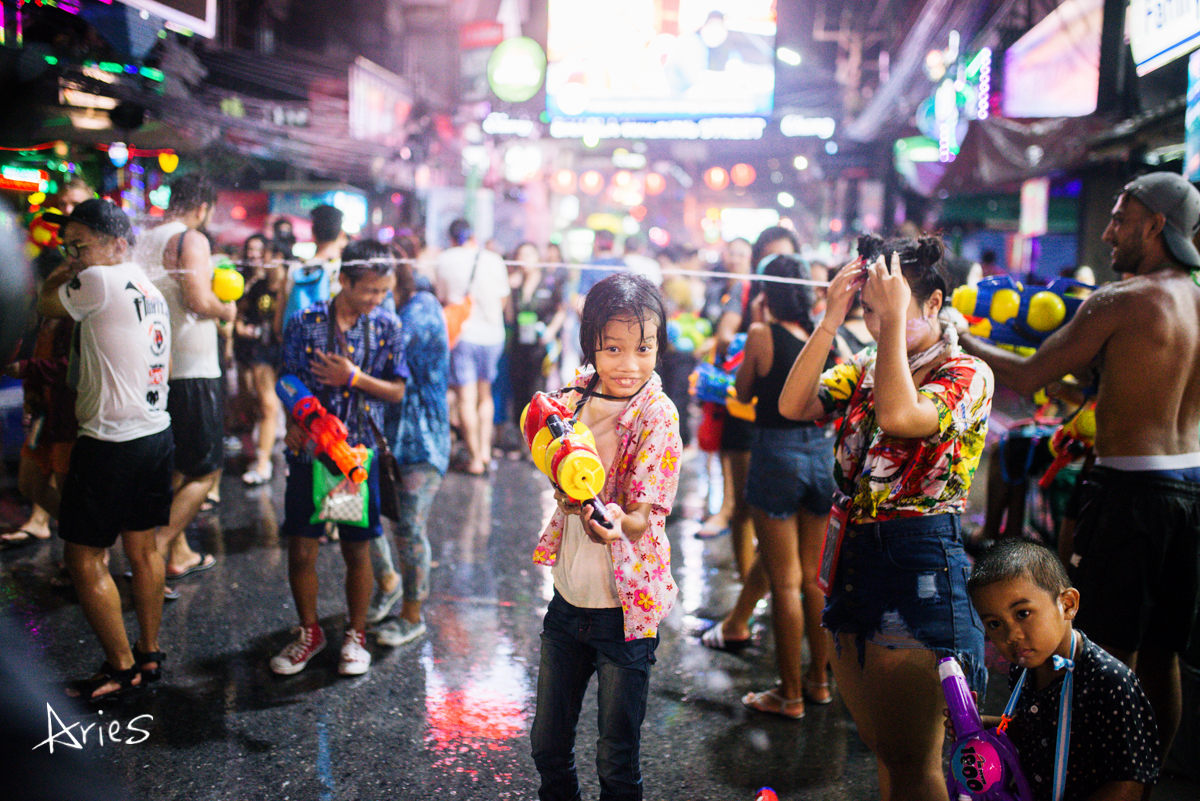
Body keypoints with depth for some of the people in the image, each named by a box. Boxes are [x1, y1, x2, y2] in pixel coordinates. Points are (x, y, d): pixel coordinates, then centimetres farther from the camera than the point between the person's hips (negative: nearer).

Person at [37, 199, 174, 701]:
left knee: (85, 558, 3)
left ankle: (122, 668, 10)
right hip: (156, 435, 9)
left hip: (110, 444, -9)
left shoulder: (99, 281, -15)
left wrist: (62, 274, 16)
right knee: (143, 549, 16)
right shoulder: (153, 291, 11)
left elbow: (45, 305, 1)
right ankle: (149, 655, 25)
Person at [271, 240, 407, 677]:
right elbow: (289, 382, 1)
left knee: (357, 551, 8)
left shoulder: (387, 327, 0)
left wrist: (354, 378, -14)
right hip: (309, 451, 0)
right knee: (300, 550, 5)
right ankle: (309, 632, 28)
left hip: (360, 453, 0)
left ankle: (355, 636, 28)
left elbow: (397, 391, 1)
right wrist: (293, 421, -17)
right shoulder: (304, 323, -4)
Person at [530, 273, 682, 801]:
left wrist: (613, 521, -41)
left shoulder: (657, 414, -16)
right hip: (568, 597, 5)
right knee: (547, 743, 19)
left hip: (624, 607, -5)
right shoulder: (578, 396, -1)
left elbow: (643, 516, -20)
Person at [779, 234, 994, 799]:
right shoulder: (866, 368, 11)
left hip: (919, 563, -7)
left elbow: (899, 416, -28)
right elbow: (793, 405, -3)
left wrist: (896, 320, -20)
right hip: (852, 556, 7)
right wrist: (830, 322, -7)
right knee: (883, 751, 19)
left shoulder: (967, 374, -8)